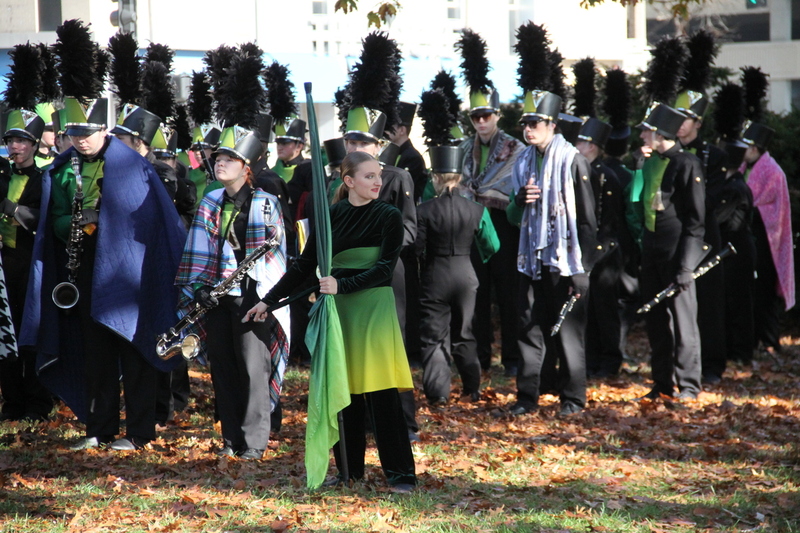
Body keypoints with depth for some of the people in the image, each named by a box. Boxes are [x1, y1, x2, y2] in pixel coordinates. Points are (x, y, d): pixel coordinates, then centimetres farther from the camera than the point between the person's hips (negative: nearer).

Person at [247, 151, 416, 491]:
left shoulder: (388, 217, -2)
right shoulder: (331, 215, 6)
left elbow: (384, 268, -11)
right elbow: (305, 265, 10)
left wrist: (343, 285, -23)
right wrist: (269, 300, 7)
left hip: (375, 307, -3)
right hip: (339, 310, 3)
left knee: (381, 393, -7)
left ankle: (401, 474, -4)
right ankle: (350, 469, 16)